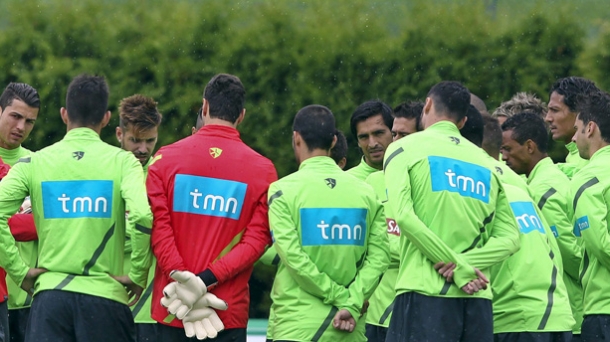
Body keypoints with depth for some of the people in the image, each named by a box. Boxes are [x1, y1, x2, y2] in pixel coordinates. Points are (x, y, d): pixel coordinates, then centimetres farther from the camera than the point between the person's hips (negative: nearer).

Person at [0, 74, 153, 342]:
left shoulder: (34, 162, 6)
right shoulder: (121, 161, 1)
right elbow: (141, 216, -15)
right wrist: (138, 275, -3)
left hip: (50, 292, 1)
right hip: (105, 295, -1)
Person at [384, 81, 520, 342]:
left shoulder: (404, 149, 5)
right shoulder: (487, 164, 18)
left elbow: (404, 216, -11)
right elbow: (510, 237, 8)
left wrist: (460, 268, -11)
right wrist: (467, 261, -7)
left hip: (425, 293, -5)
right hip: (478, 300, 5)